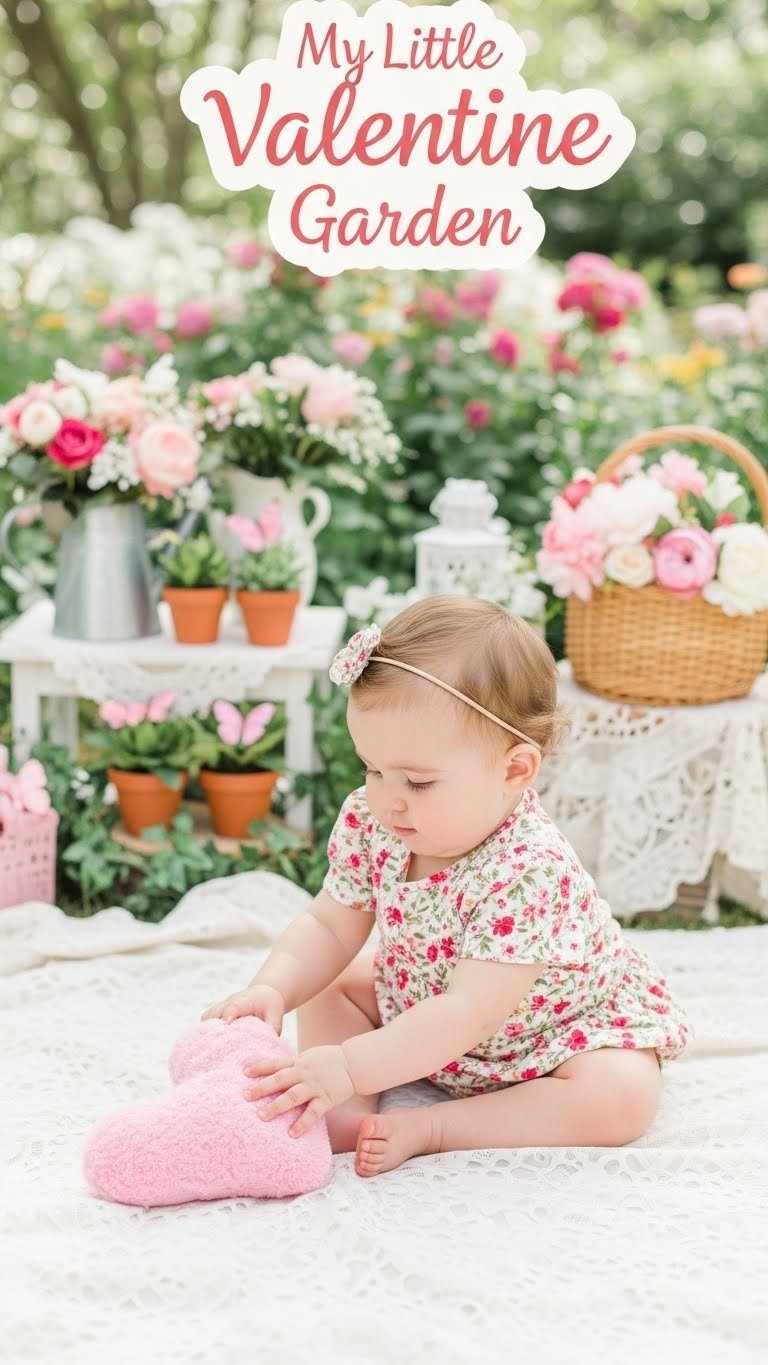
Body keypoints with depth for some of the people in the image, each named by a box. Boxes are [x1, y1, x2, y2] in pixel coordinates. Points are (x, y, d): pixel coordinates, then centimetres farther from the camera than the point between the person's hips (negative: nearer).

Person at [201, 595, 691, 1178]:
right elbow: (329, 928, -8)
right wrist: (271, 991, -29)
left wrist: (350, 1067, -52)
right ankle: (349, 1118, -18)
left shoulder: (532, 870, -40)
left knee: (622, 1097, -31)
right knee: (329, 986, -2)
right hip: (421, 1010, 6)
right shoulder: (370, 824, -19)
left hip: (566, 1026, -6)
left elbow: (470, 1015, -44)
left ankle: (427, 1129, -27)